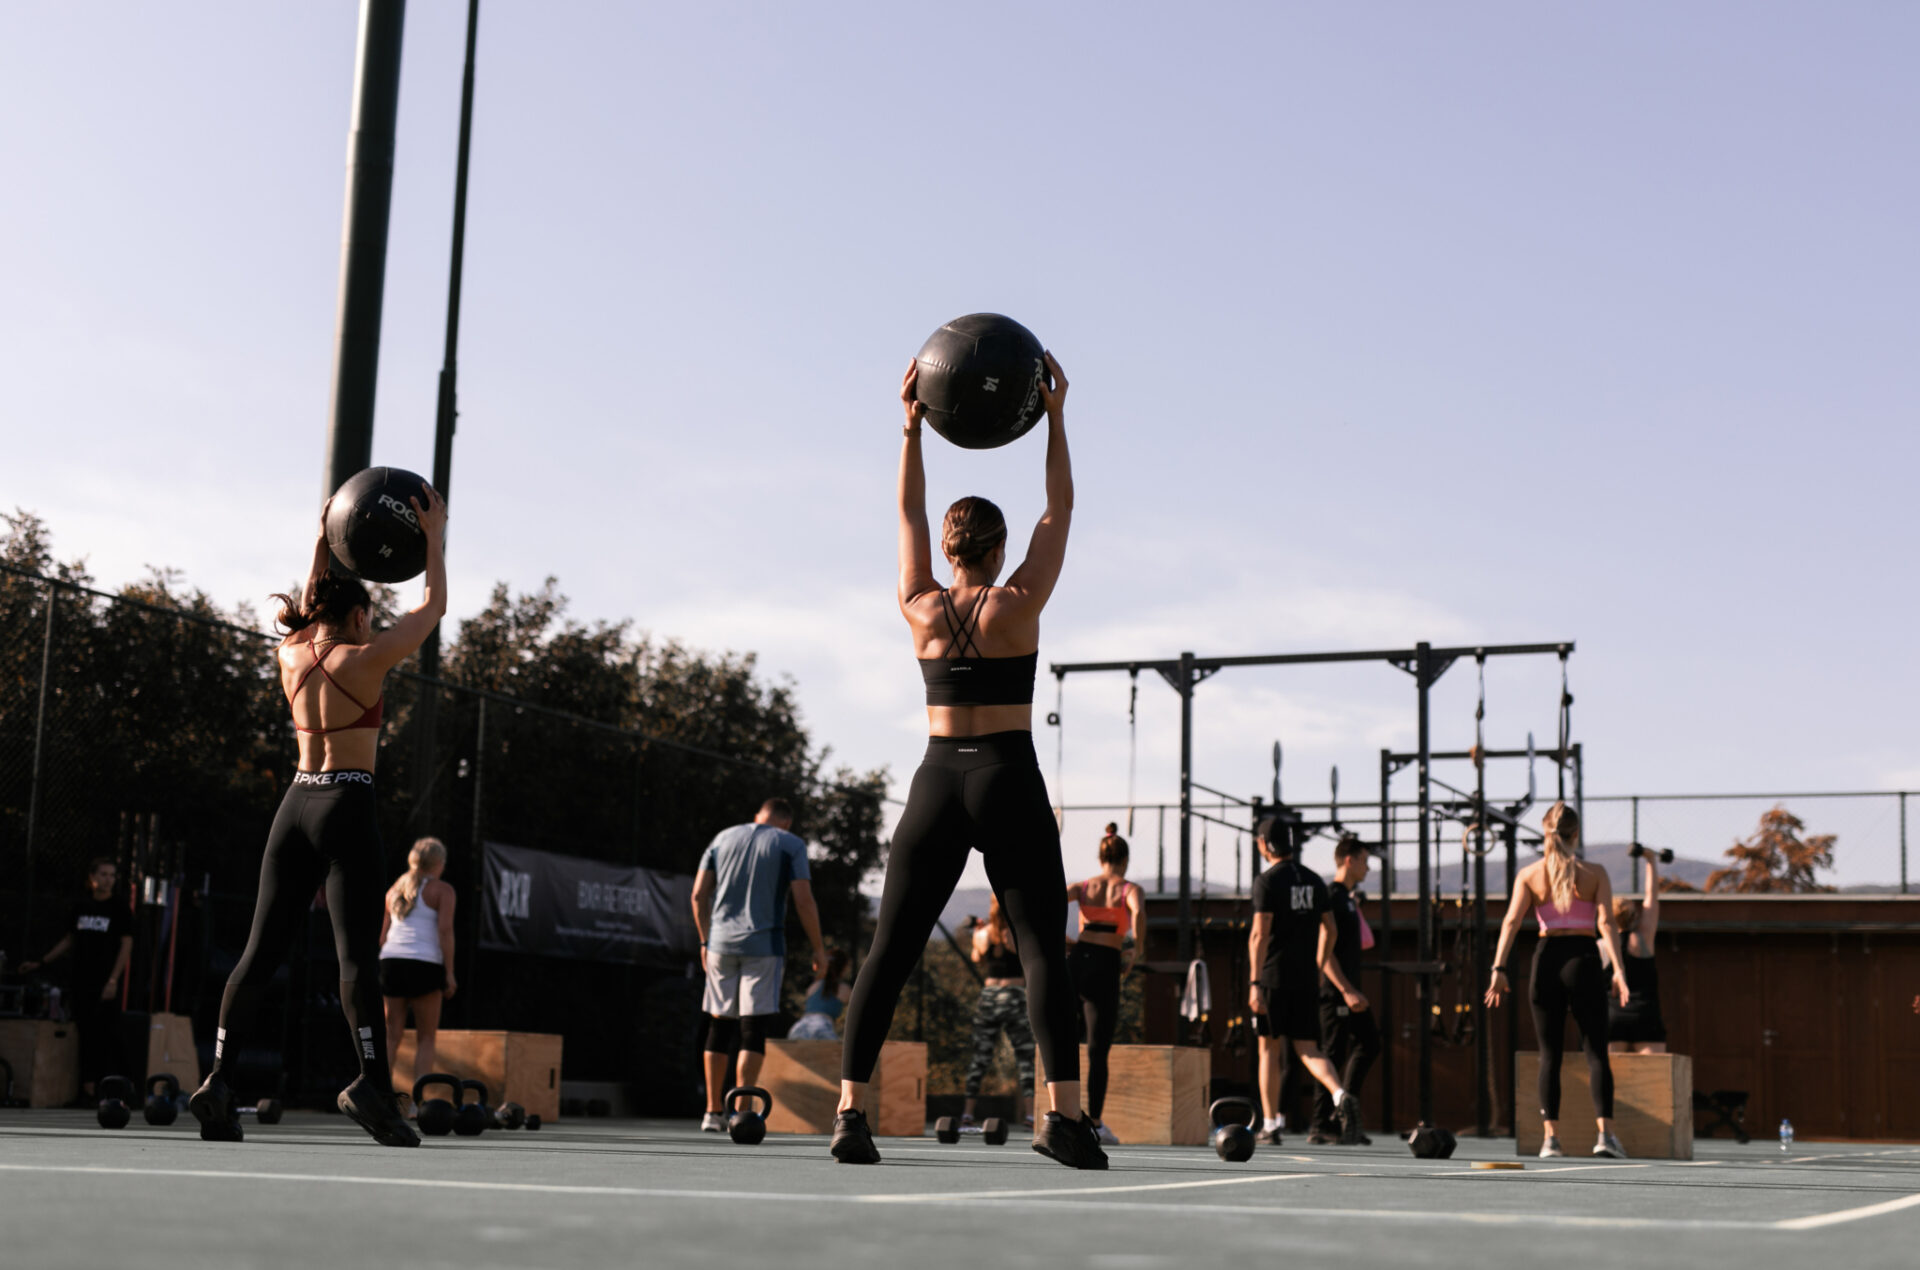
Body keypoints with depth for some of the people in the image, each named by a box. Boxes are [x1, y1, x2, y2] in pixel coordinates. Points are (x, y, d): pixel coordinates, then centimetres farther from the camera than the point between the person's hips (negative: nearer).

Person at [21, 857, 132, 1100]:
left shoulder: (118, 908, -1)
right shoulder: (80, 906, 10)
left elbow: (126, 945, -5)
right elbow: (69, 941, 20)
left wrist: (113, 980, -13)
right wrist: (40, 963, 15)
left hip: (105, 983, -4)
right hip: (82, 981, 4)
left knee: (106, 1032, -6)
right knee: (85, 1032, 3)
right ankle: (87, 1083, 8)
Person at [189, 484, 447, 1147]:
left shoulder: (291, 654, 9)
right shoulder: (364, 658, -7)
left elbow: (308, 613, 32)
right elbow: (433, 607, 3)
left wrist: (321, 545, 35)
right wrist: (433, 536, 11)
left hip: (296, 804, 6)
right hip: (347, 805, -6)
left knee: (261, 948, 4)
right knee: (356, 951, -12)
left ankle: (219, 1080, -2)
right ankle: (373, 1082, -22)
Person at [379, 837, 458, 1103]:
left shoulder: (395, 889, 20)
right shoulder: (442, 890, 4)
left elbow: (382, 934, 19)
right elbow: (445, 930, -7)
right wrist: (449, 973, -6)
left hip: (390, 961, 4)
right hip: (425, 964, -4)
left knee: (391, 1036, 7)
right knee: (426, 1038, 4)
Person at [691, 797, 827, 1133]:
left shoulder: (722, 838, 13)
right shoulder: (791, 844, 2)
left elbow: (698, 895, 9)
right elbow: (803, 901, -7)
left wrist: (705, 941, 18)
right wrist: (819, 949, 1)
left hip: (721, 943, 4)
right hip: (764, 947, -4)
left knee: (720, 1027, 11)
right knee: (754, 1029, -2)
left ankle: (714, 1112, 13)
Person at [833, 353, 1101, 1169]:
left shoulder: (920, 610, 2)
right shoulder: (1019, 604, -6)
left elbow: (908, 513, 15)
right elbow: (1061, 509, 4)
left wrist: (912, 428, 18)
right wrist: (1055, 416, 9)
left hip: (938, 784, 3)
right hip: (1009, 783, -3)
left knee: (891, 950, 3)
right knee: (1043, 951, -4)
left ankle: (851, 1110, -5)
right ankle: (1063, 1113, -16)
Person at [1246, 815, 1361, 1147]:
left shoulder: (1268, 881, -9)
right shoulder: (1313, 880, 10)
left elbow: (1259, 935, -16)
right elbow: (1330, 931, 15)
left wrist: (1255, 983, -16)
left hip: (1274, 978, -5)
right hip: (1307, 980, 5)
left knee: (1270, 1048, 6)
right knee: (1307, 1049, 7)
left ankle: (1270, 1124, 10)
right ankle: (1341, 1097, -18)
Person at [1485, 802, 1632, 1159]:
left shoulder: (1529, 874, 5)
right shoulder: (1594, 873, 3)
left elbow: (1511, 921, -4)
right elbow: (1606, 922, -7)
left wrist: (1498, 968, -7)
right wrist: (1618, 969, -11)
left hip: (1547, 959, 1)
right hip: (1584, 958, -1)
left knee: (1550, 1055, 8)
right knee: (1596, 1052, 3)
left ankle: (1551, 1137, 3)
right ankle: (1605, 1133, -8)